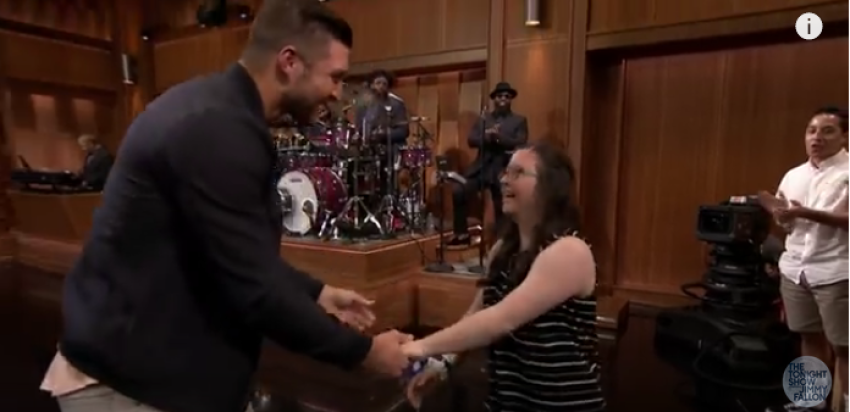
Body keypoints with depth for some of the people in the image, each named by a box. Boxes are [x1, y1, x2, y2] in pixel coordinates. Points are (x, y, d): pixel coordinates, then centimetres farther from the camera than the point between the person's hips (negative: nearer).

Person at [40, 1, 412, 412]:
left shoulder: (216, 109, 4)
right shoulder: (220, 128, -27)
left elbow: (245, 255, 11)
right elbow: (255, 288, -26)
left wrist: (317, 293, 11)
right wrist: (362, 350, -14)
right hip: (130, 378, -9)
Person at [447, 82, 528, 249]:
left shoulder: (519, 121, 5)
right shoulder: (483, 119, 13)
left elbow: (519, 144, -9)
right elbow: (471, 140, 1)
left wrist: (498, 136, -21)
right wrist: (488, 135, -17)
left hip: (503, 172, -2)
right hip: (481, 168, 3)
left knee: (502, 211, 2)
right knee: (458, 192, -13)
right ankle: (462, 234, 2)